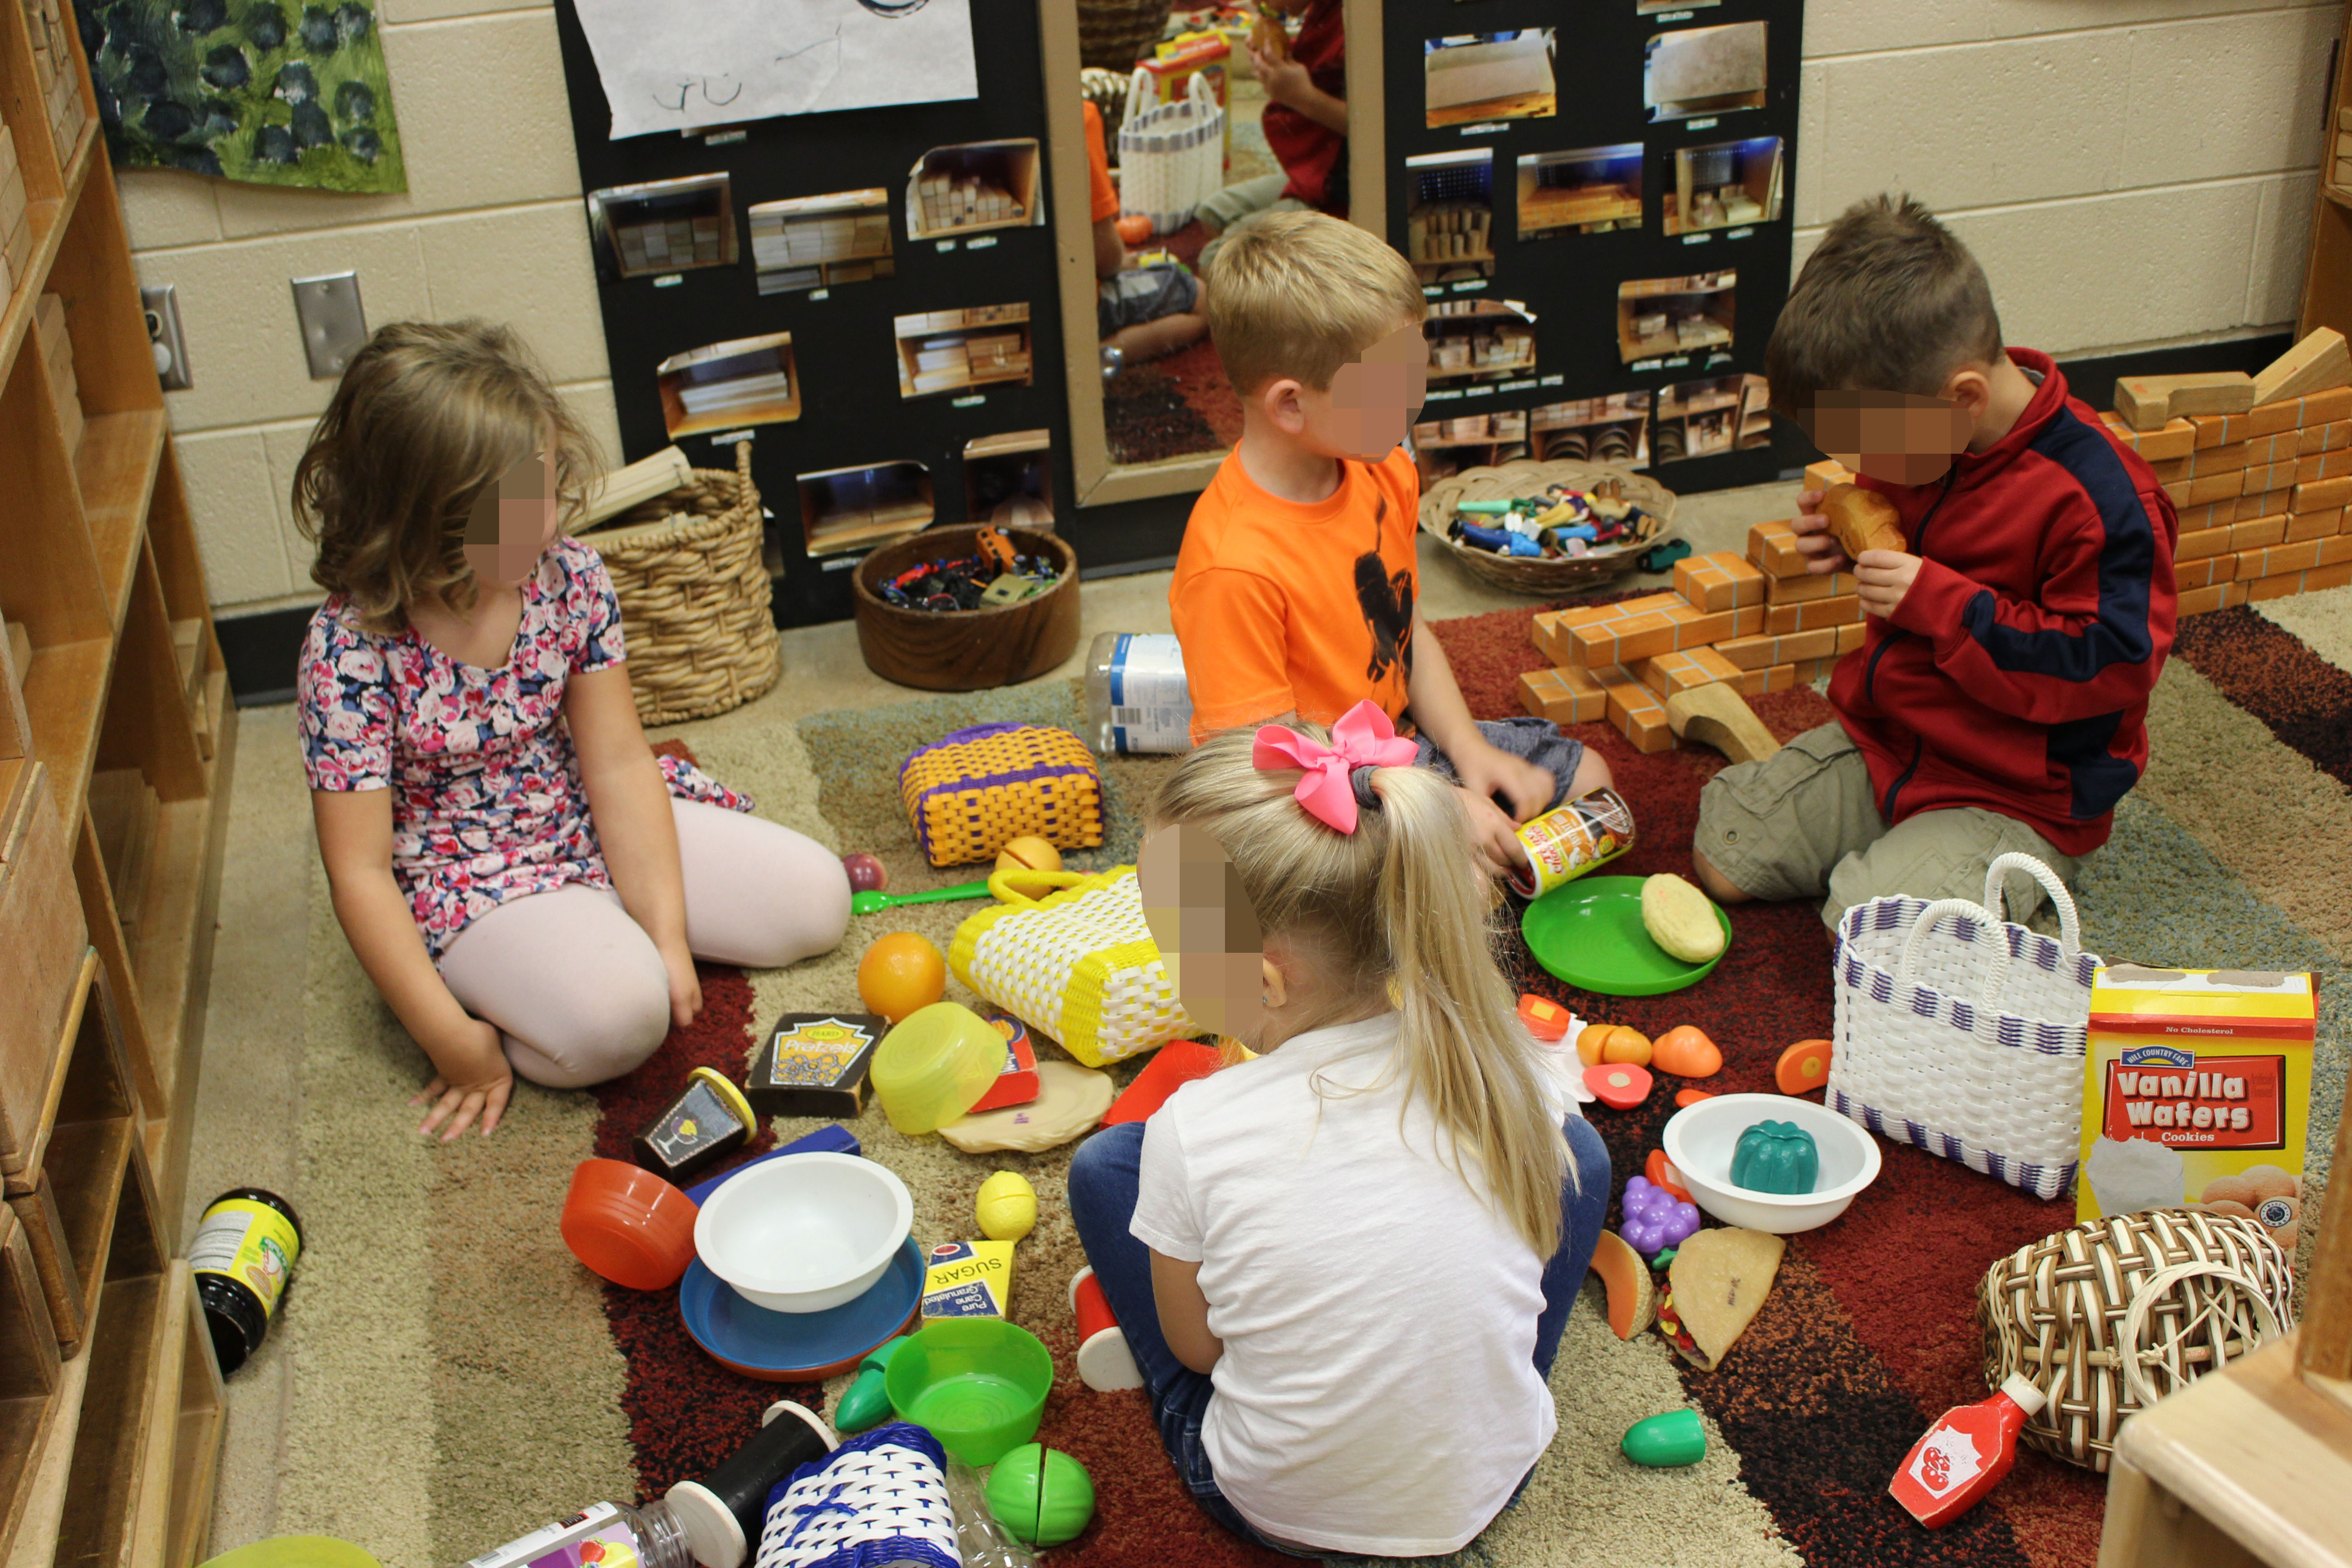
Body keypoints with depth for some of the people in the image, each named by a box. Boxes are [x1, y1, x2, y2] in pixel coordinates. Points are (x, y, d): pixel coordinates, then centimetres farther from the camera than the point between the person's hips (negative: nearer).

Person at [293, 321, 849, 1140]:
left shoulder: (569, 574, -12)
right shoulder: (351, 649, -25)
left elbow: (618, 765, -8)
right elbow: (360, 871, -21)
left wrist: (668, 933, -13)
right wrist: (451, 1038, -24)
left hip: (585, 824, 6)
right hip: (462, 880, -6)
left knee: (815, 902, 0)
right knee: (616, 1015, -32)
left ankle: (611, 924, 16)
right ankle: (491, 981, 0)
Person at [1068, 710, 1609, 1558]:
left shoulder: (1195, 1136, -25)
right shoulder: (1511, 1077, -18)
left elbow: (1197, 1349, -10)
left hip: (1276, 1510, -2)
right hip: (1486, 1485, 2)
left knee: (1104, 1163, 10)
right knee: (1575, 1147, 17)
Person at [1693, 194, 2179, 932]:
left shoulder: (2099, 497, -26)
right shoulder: (1918, 431, -2)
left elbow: (2110, 665, -25)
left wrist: (1939, 601, -29)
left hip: (2015, 800, -7)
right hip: (1883, 749, 8)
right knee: (1720, 852, 3)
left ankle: (2015, 898, 3)